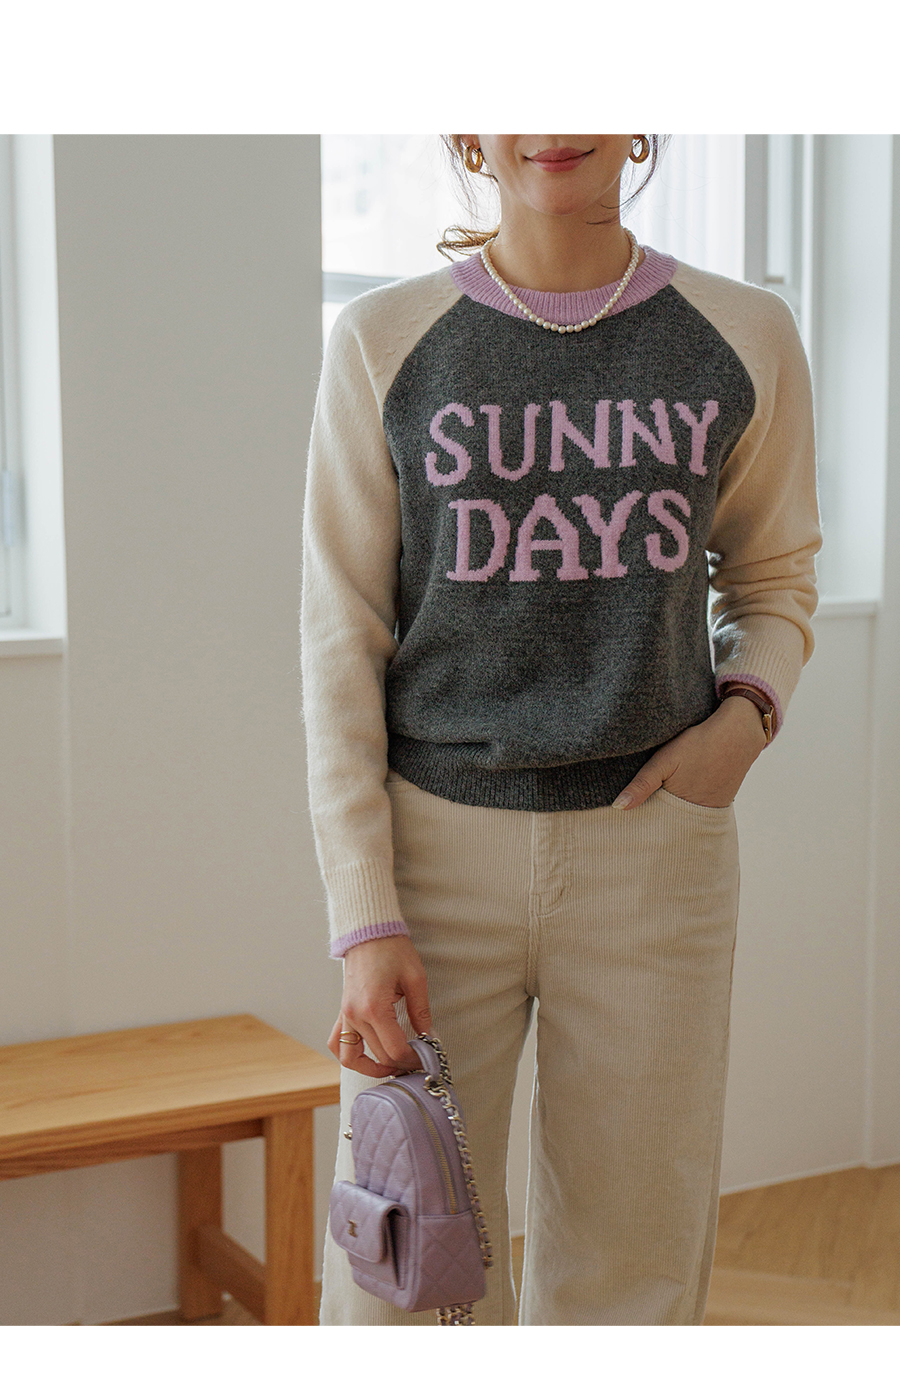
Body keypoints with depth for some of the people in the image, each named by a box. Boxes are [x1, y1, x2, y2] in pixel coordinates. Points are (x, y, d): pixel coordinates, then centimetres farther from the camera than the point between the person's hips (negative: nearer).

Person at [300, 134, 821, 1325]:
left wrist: (747, 713, -6)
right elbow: (342, 643, -1)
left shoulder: (744, 338, 3)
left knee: (633, 1269, 8)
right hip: (437, 841, -1)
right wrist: (365, 917, -8)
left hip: (652, 843, 1)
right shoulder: (383, 343, 0)